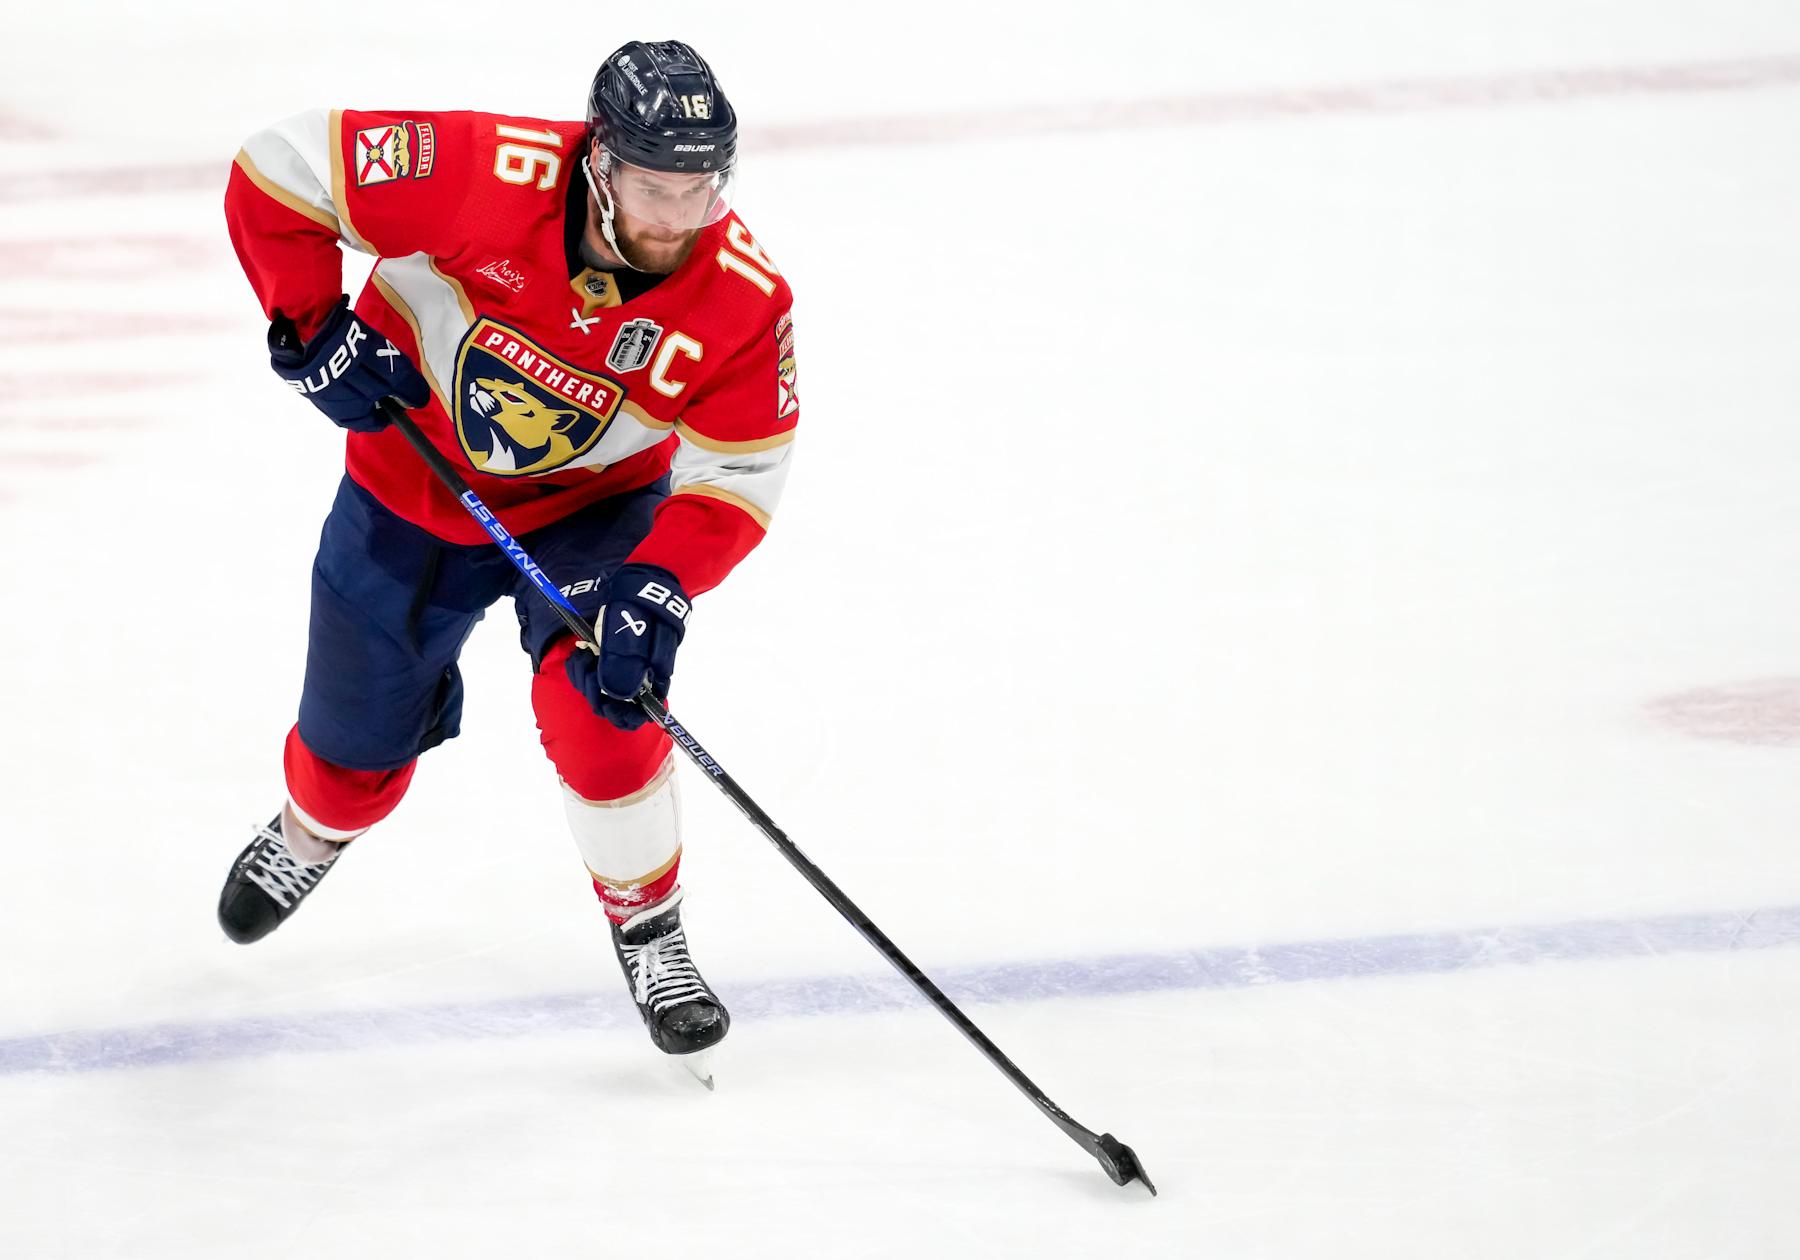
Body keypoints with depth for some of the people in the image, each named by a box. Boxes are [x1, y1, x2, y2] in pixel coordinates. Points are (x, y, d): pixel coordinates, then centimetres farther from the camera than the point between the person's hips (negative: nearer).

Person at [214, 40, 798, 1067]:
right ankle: (311, 833, 52)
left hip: (591, 504, 0)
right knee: (357, 748, 13)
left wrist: (661, 589, -33)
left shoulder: (743, 303, -28)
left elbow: (736, 477, -19)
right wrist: (312, 326, -27)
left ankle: (650, 930, 2)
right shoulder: (484, 175, -34)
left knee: (600, 702, -24)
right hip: (411, 487, 0)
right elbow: (278, 171, -24)